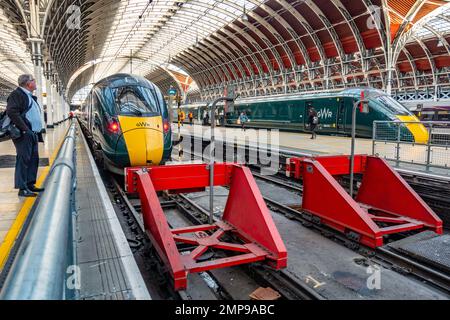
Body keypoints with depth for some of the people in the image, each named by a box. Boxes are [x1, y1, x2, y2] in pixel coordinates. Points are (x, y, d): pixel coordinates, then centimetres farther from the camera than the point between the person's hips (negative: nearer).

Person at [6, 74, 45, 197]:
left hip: (33, 134, 9)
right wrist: (24, 129, -22)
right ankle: (22, 188, -4)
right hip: (24, 134, -9)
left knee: (34, 159, 10)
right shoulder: (17, 94, -6)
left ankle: (30, 184, 19)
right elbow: (11, 112, -18)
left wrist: (39, 134, 16)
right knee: (23, 159, -8)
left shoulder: (30, 96, 23)